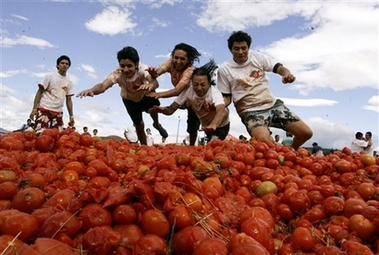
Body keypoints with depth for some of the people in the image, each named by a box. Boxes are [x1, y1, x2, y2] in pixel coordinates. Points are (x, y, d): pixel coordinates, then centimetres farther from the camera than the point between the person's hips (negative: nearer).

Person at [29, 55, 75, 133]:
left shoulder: (69, 81, 11)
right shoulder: (49, 76, 0)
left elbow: (69, 100, 14)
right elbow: (39, 92, -1)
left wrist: (71, 116, 9)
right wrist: (34, 109, -10)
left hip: (58, 112, 4)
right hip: (44, 109, -4)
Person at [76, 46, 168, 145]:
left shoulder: (143, 69, -40)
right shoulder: (117, 74, -39)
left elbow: (154, 82, -58)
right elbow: (103, 85, -56)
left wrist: (150, 85, -83)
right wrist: (91, 90, -78)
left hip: (146, 95, 1)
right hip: (129, 99, 0)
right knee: (139, 125, 5)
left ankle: (157, 124, 20)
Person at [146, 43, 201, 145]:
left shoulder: (190, 71, -39)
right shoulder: (171, 62, -22)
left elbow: (178, 90, -51)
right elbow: (158, 71, -40)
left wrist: (159, 94, -67)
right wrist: (153, 73, -64)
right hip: (182, 94, 6)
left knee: (193, 125, -3)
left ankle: (191, 146, 15)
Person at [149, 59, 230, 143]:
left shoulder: (215, 93, -33)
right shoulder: (189, 91, -22)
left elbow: (222, 111, -54)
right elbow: (171, 109, -22)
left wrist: (213, 125, -75)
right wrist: (163, 109, -47)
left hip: (220, 126, -4)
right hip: (206, 126, 4)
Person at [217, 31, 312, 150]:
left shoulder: (257, 57, 4)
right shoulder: (224, 69, -4)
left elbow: (279, 67, -2)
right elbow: (227, 97, 0)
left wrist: (287, 74, -27)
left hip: (273, 104, 5)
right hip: (251, 111, -4)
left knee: (306, 133, 2)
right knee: (265, 141, -36)